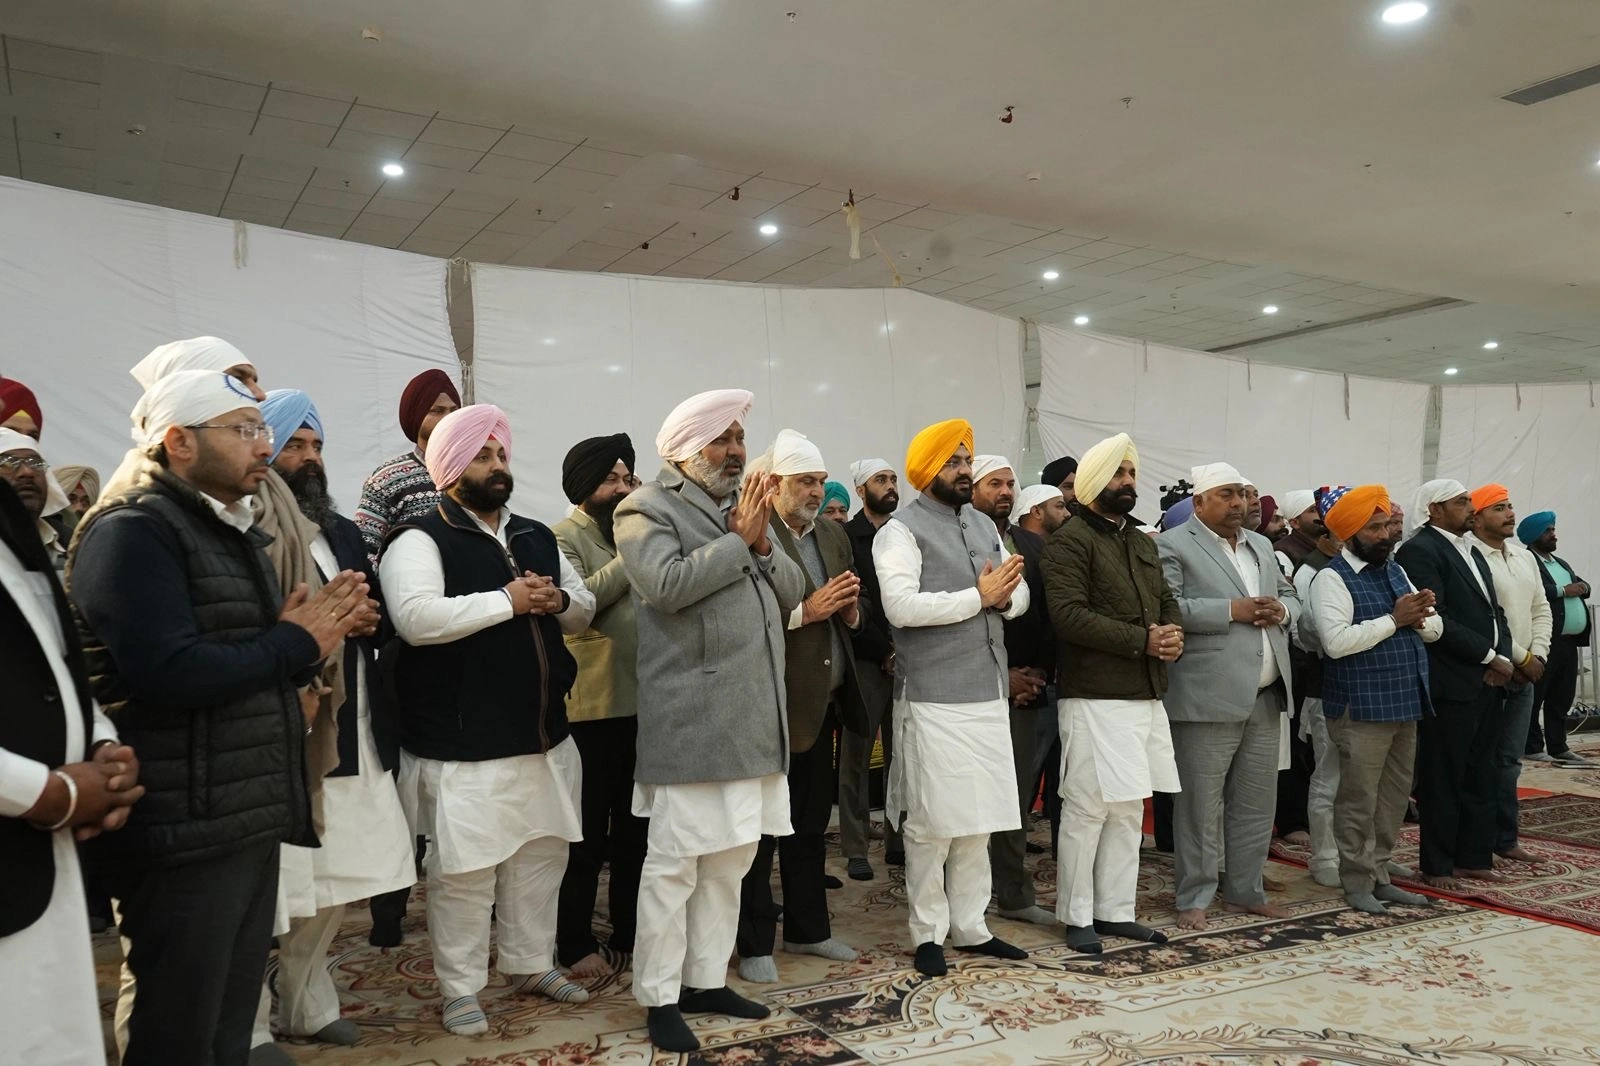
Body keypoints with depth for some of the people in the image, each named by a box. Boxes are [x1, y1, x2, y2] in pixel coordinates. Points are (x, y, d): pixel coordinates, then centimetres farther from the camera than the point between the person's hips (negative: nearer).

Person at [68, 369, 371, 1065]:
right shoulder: (132, 532, -14)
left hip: (250, 820, 9)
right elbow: (166, 674, -27)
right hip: (184, 834, -9)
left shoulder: (235, 533, 16)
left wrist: (319, 634, -2)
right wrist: (293, 642, -14)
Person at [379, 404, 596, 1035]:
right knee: (465, 871, 4)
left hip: (544, 736, 7)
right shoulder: (420, 539, -9)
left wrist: (558, 599, -6)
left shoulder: (536, 537, 13)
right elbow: (416, 618, -26)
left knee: (541, 857, 17)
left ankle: (532, 965, 34)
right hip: (464, 746, -7)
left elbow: (585, 611, 17)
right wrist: (507, 600, -22)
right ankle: (461, 989, 21)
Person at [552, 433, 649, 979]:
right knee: (587, 833, 4)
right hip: (592, 706, -6)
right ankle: (575, 944, 17)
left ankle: (631, 932, 28)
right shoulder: (564, 537, -5)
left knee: (635, 828, 15)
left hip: (642, 702, 6)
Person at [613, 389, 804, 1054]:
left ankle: (705, 980, 26)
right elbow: (667, 585, -20)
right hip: (693, 720, -7)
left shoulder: (743, 509, 19)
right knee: (675, 863, 0)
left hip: (754, 717, 7)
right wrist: (739, 540, -13)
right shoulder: (647, 508, -3)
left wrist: (762, 544, -4)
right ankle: (659, 998, 13)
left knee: (730, 858, 13)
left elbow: (791, 592, 14)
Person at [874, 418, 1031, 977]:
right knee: (932, 822, 3)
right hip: (934, 699, -7)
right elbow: (901, 607, -22)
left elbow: (1020, 597, 15)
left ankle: (969, 926, 26)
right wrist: (978, 597, -16)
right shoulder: (901, 530, -8)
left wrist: (1004, 596, -9)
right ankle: (928, 932, 17)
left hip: (989, 693, 7)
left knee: (977, 818, 14)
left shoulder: (984, 525, 15)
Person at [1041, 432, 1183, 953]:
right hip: (1096, 698, -8)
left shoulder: (1143, 543, 20)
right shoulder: (1070, 540, -7)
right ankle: (1078, 917, 10)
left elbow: (1167, 600, 21)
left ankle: (1116, 910, 23)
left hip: (1147, 696, 8)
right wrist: (1141, 640, -17)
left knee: (1129, 810, 13)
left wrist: (1174, 636, -3)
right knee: (1088, 810, -3)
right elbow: (1068, 614, -18)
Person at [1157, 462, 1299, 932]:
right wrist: (1232, 610, -18)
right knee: (1201, 805, 1)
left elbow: (1291, 598, 23)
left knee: (1256, 804, 14)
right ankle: (1194, 898, 12)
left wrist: (1281, 609, -1)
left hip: (1266, 697, 7)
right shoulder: (1173, 546, -5)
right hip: (1209, 696, -7)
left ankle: (1245, 890, 27)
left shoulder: (1261, 545, 19)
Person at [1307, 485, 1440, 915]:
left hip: (1404, 703, 8)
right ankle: (1357, 882, 14)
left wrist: (1420, 618, -9)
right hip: (1361, 709, -8)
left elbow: (1435, 629, 14)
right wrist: (1393, 620, -18)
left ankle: (1379, 875, 27)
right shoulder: (1332, 578, -10)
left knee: (1395, 796, 15)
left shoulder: (1396, 571, 14)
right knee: (1359, 799, 2)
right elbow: (1336, 641, -23)